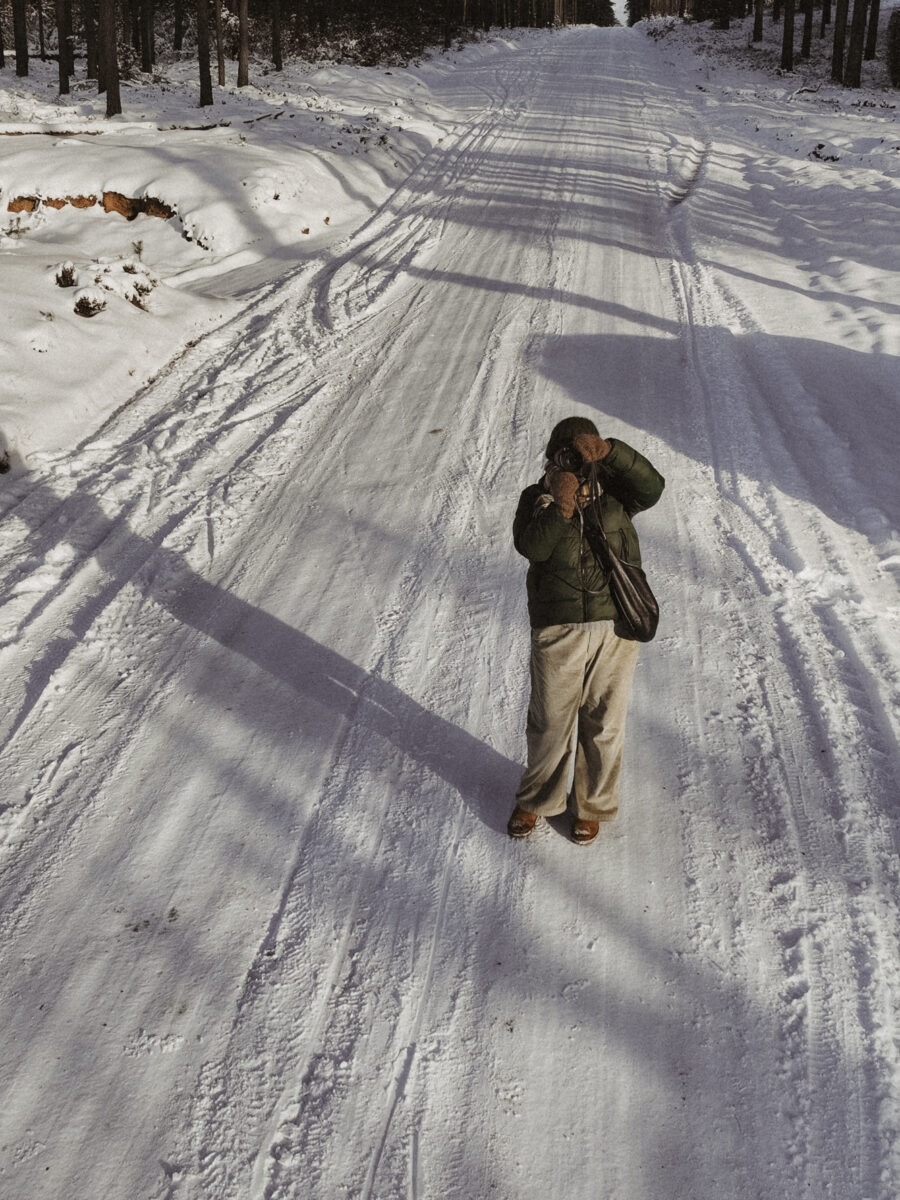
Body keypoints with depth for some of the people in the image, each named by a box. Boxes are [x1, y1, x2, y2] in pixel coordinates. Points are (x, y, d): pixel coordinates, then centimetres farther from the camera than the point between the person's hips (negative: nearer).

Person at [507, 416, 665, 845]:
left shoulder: (613, 491, 3)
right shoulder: (537, 497, 0)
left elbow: (651, 487, -18)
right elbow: (531, 546, -17)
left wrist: (609, 451, -31)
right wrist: (558, 509, -34)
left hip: (617, 626, 1)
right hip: (558, 629, -1)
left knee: (605, 722, 11)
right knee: (550, 721, 10)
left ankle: (592, 805, 32)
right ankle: (536, 800, 33)